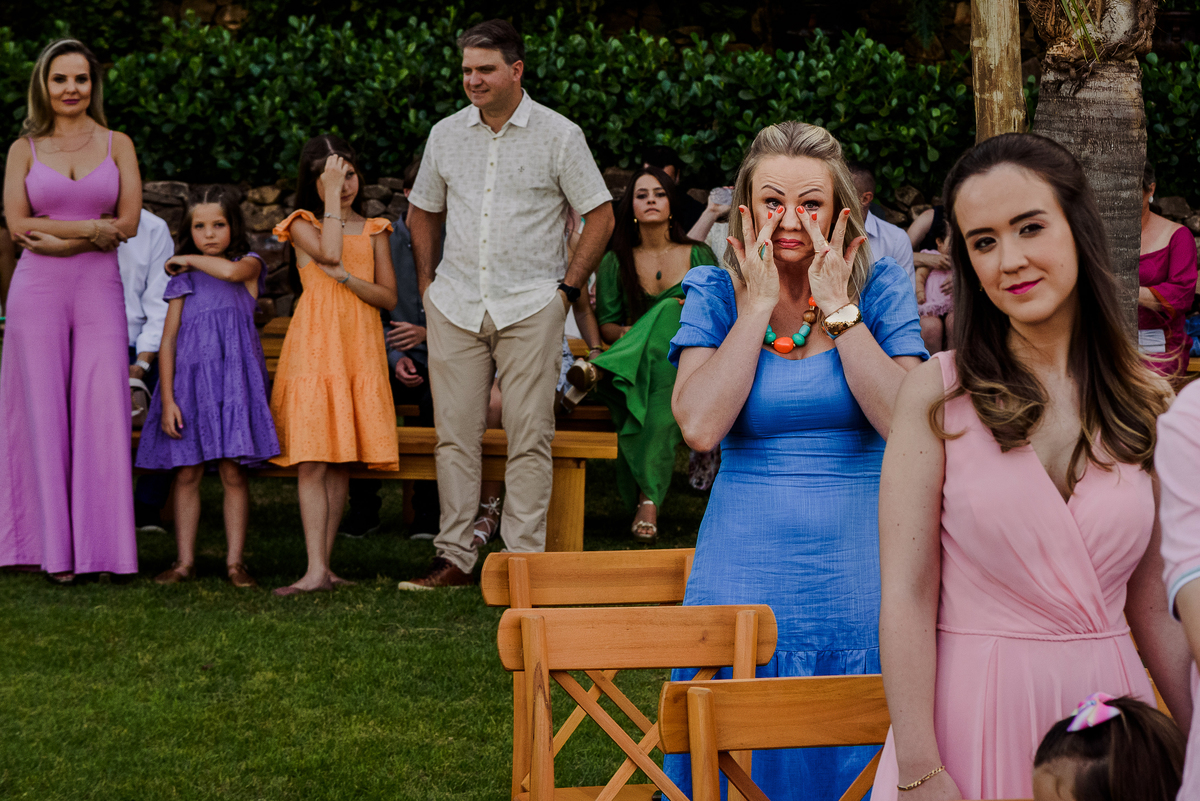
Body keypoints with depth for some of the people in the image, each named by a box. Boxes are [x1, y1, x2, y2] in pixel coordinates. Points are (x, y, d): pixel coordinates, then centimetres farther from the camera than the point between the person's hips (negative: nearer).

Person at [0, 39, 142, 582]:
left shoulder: (117, 145, 8)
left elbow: (129, 222, -1)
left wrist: (61, 241, -10)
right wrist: (92, 228, -11)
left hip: (99, 292, 0)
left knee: (102, 411, -6)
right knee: (44, 414, -1)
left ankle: (99, 543, -1)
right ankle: (55, 548, 3)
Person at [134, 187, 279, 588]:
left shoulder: (250, 265, 7)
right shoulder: (182, 280, 11)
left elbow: (230, 271, -20)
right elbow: (169, 339, 6)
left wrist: (190, 260, -2)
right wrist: (167, 399, -3)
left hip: (232, 378, -2)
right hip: (189, 378, 2)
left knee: (233, 472, -3)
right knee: (186, 474, 1)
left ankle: (235, 561, 3)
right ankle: (185, 561, 7)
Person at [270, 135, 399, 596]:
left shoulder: (373, 230, 14)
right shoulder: (302, 225, 6)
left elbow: (389, 297, 7)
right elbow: (329, 251, -15)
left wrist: (344, 276, -9)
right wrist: (332, 197, -9)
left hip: (360, 349, 3)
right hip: (314, 346, -3)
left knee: (341, 463, 3)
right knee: (312, 462, -10)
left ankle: (325, 562, 9)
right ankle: (316, 570, -14)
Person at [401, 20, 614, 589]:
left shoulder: (559, 135, -1)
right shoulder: (446, 135, 9)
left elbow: (600, 215, 3)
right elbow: (424, 211, 23)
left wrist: (568, 288, -2)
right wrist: (426, 282, 14)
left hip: (530, 307, -3)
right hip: (455, 304, 3)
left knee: (529, 437, -3)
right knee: (454, 434, 2)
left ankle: (523, 559, 1)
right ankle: (454, 557, 8)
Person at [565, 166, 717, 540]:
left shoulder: (699, 256, 12)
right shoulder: (616, 262, 13)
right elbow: (605, 325, 9)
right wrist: (628, 334, -14)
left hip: (687, 364, 0)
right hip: (635, 373, 0)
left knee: (670, 311, -33)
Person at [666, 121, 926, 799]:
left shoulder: (881, 287, 0)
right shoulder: (717, 293, 1)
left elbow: (907, 424, -15)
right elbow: (700, 427, -16)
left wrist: (840, 307, -13)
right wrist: (760, 304, -13)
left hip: (858, 582, 0)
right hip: (746, 579, 0)